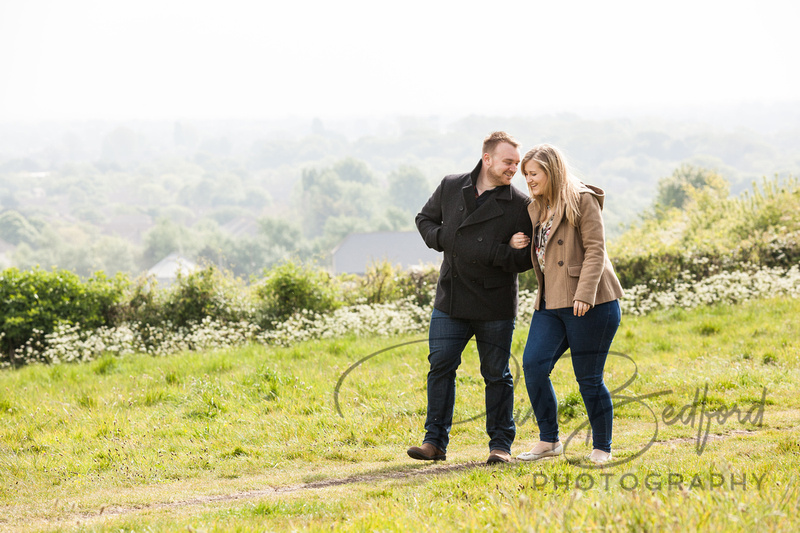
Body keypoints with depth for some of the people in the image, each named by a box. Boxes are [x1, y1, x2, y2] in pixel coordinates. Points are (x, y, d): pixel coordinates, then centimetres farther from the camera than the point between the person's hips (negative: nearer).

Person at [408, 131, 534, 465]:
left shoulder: (520, 205, -4)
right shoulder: (451, 188, 4)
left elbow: (527, 258, -6)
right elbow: (425, 219, 18)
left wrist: (494, 254, -22)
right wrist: (441, 238, -3)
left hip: (495, 306, -2)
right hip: (450, 300, 2)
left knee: (496, 375, 4)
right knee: (440, 366, 1)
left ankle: (501, 444, 14)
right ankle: (435, 441, 8)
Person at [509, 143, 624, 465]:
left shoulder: (583, 200, -5)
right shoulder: (535, 209, 17)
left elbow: (595, 250, -12)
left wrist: (584, 294, -22)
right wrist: (516, 245, 7)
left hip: (588, 305, -7)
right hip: (550, 304, 7)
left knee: (588, 377, -2)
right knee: (533, 363, -9)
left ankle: (602, 448, 12)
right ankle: (549, 440, 2)